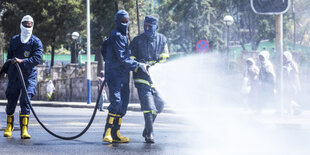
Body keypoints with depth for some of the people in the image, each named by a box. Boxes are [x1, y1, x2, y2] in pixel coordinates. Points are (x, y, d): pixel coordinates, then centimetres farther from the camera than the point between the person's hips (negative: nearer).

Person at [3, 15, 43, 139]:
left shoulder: (36, 42, -2)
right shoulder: (14, 40, 12)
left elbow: (37, 58, -15)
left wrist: (22, 61, -25)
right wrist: (7, 70, 19)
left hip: (29, 76, -3)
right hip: (14, 76, 3)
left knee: (25, 101, -13)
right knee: (11, 101, 7)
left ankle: (24, 130, -12)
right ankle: (9, 127, 27)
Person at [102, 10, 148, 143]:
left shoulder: (123, 36, 18)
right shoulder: (116, 36, -13)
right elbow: (122, 59, -19)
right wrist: (138, 65, -19)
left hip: (123, 75, 10)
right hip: (114, 74, -10)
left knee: (123, 104, 6)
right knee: (116, 102, -19)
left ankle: (116, 134, 8)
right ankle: (107, 133, -18)